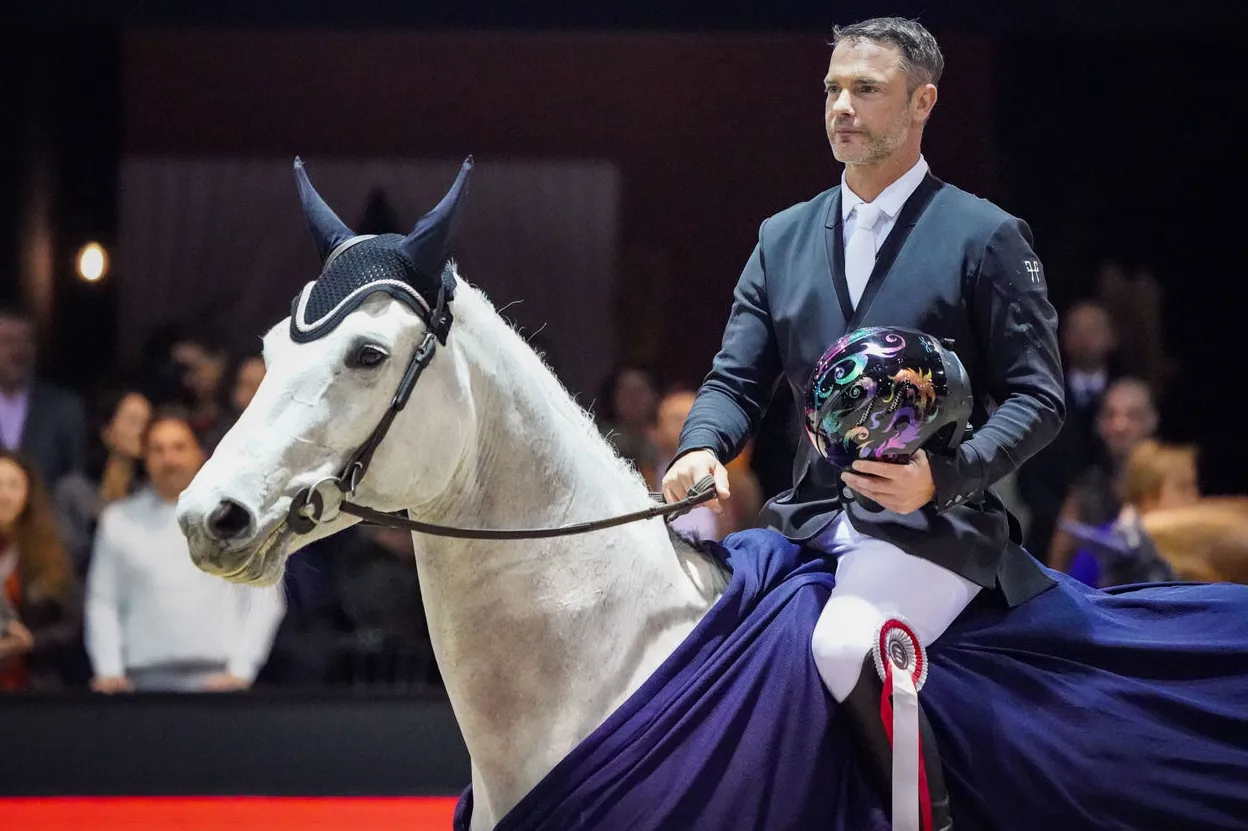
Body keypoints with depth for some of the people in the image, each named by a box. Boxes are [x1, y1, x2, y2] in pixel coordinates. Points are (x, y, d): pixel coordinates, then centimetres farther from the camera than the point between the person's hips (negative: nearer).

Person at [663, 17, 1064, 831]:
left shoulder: (986, 237, 0)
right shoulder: (783, 238, 15)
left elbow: (1038, 398, -4)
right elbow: (738, 378, 12)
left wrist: (943, 474, -22)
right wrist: (703, 448, -12)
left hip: (932, 524, -6)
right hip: (811, 520, 7)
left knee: (845, 645, -34)